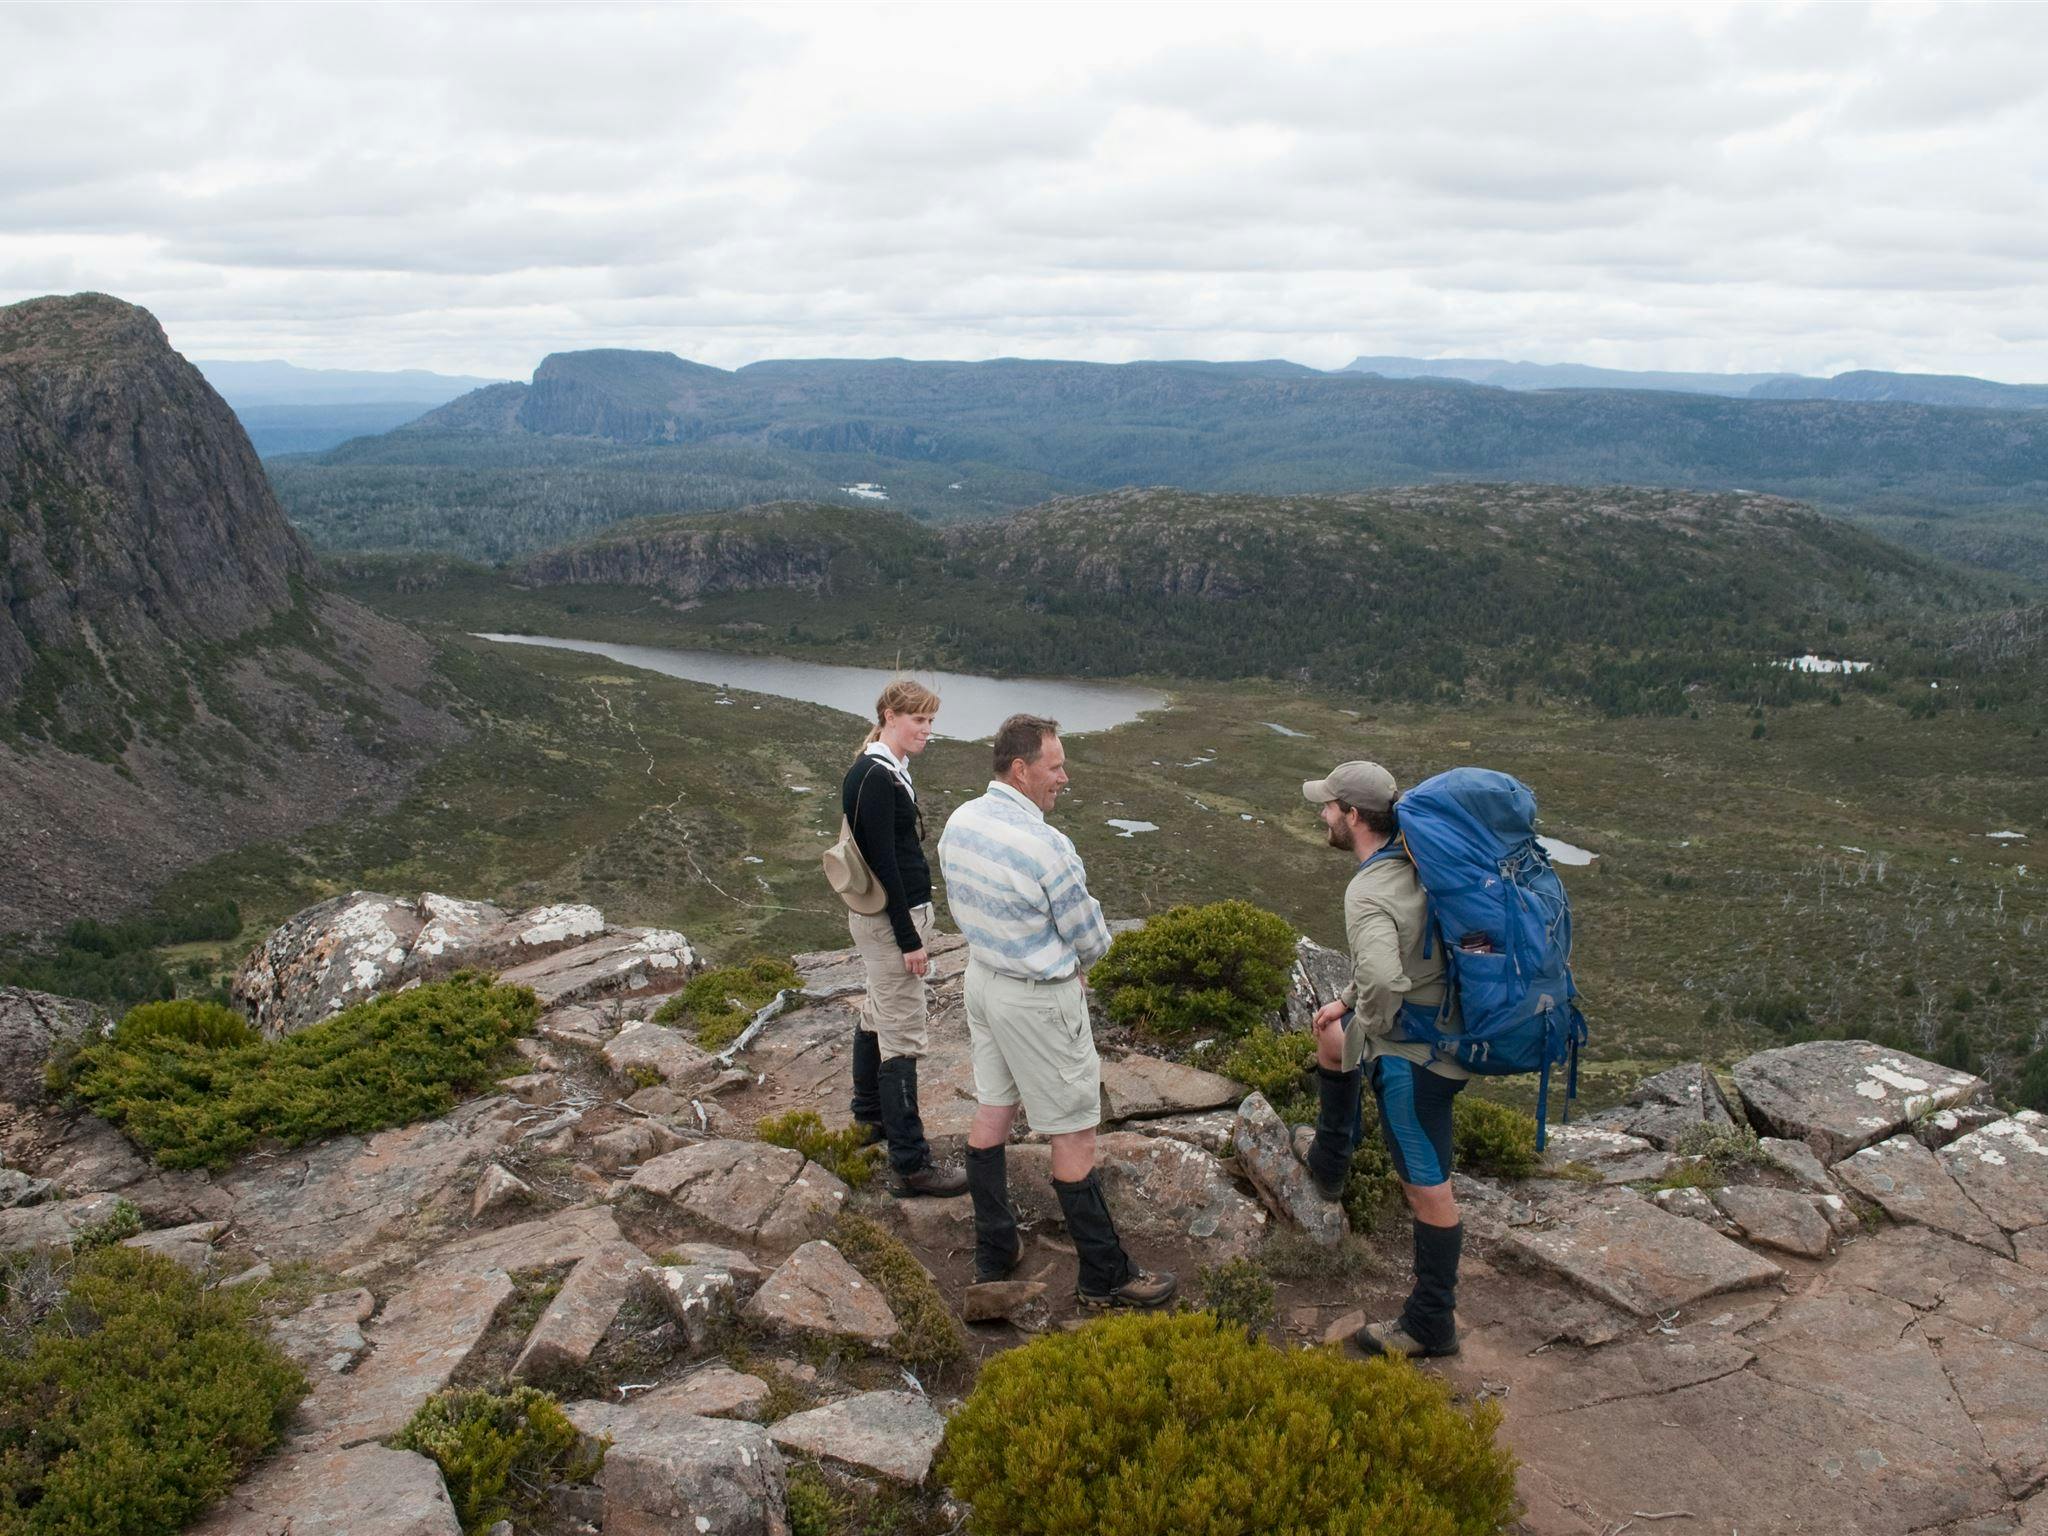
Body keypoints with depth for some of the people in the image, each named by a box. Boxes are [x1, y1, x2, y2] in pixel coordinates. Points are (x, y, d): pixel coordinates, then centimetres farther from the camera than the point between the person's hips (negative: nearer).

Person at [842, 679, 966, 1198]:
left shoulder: (886, 772, 10)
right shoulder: (875, 778, -20)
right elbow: (883, 864, -22)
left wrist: (916, 925, 20)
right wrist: (908, 939, -20)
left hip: (895, 915, 11)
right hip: (889, 920, -11)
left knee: (877, 1015, 23)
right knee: (903, 1037, -7)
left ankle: (870, 1115, 40)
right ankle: (909, 1164, -3)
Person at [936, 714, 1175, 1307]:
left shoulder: (958, 823, -4)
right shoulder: (1046, 846, -28)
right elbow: (1092, 940, -16)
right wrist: (1072, 954, 7)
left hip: (981, 975, 8)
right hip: (1038, 1000, -8)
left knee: (991, 1111, 19)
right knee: (1074, 1133, 4)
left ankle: (993, 1250, 32)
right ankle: (1104, 1276, 15)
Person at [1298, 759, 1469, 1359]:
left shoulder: (1370, 893, -28)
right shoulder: (1411, 864, 2)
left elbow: (1384, 984, -43)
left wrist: (1357, 1047, -24)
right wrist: (1346, 999, 19)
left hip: (1413, 1057, -10)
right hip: (1443, 1026, 10)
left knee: (1427, 1187, 3)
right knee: (1330, 1034, 32)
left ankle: (1431, 1324, 17)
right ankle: (1328, 1163, 48)